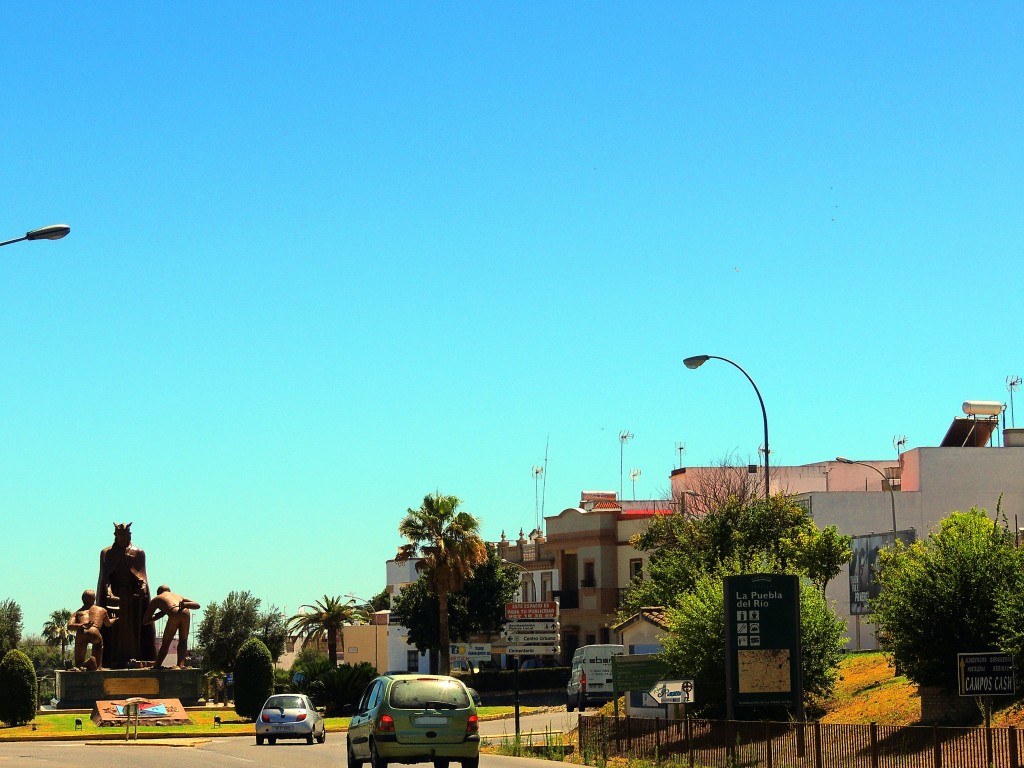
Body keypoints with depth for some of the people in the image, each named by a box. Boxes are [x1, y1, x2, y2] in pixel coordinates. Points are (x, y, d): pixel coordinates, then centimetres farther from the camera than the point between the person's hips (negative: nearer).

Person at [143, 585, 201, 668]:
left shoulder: (156, 600, 35)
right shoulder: (178, 596, 43)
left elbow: (145, 621, 36)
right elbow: (197, 605, 33)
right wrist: (185, 604, 17)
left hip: (174, 614, -2)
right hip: (185, 613, 2)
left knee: (165, 643, 14)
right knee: (183, 641, 19)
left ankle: (156, 666, 5)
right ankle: (181, 664, 0)